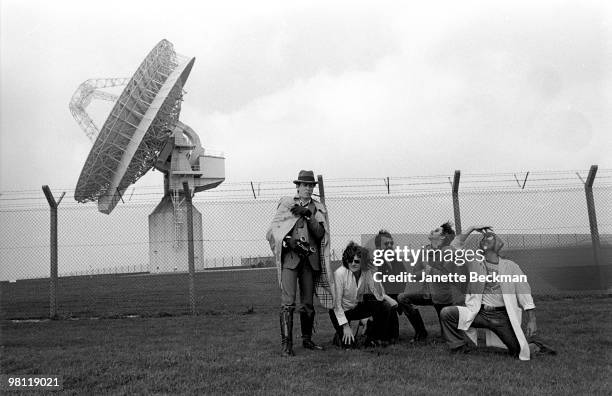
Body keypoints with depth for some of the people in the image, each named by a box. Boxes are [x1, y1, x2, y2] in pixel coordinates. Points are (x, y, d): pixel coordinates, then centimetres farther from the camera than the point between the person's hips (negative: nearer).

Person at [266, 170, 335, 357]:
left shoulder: (318, 208, 15)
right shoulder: (286, 204, 8)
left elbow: (320, 234, 1)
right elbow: (273, 231, 4)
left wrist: (308, 214, -10)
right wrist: (288, 241, -13)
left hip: (311, 259, 3)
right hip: (290, 256, -3)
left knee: (308, 303, 8)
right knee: (288, 302, -11)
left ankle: (307, 339, 22)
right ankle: (286, 343, -9)